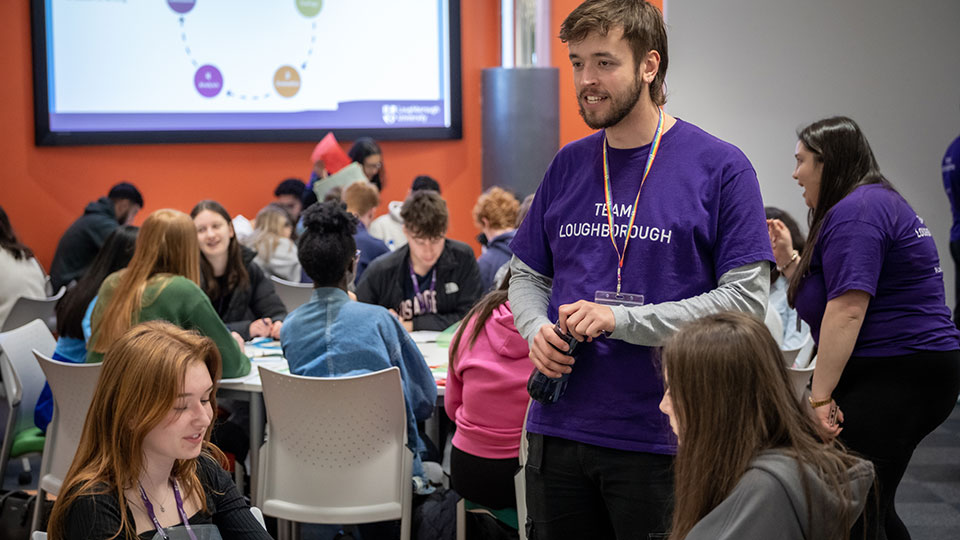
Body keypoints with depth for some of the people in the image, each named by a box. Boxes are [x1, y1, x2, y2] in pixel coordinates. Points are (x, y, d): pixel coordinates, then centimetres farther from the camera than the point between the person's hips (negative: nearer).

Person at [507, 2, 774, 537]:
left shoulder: (720, 166, -6)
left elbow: (747, 299, -12)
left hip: (661, 442, -4)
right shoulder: (568, 165, 9)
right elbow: (527, 275, 18)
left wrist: (620, 319, -18)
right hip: (558, 429, 5)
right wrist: (538, 331, -5)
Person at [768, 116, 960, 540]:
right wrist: (789, 260, 13)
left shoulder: (856, 211, -13)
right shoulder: (874, 203, 21)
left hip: (894, 378, -11)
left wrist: (820, 397, -23)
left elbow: (848, 309, -23)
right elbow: (829, 294, 24)